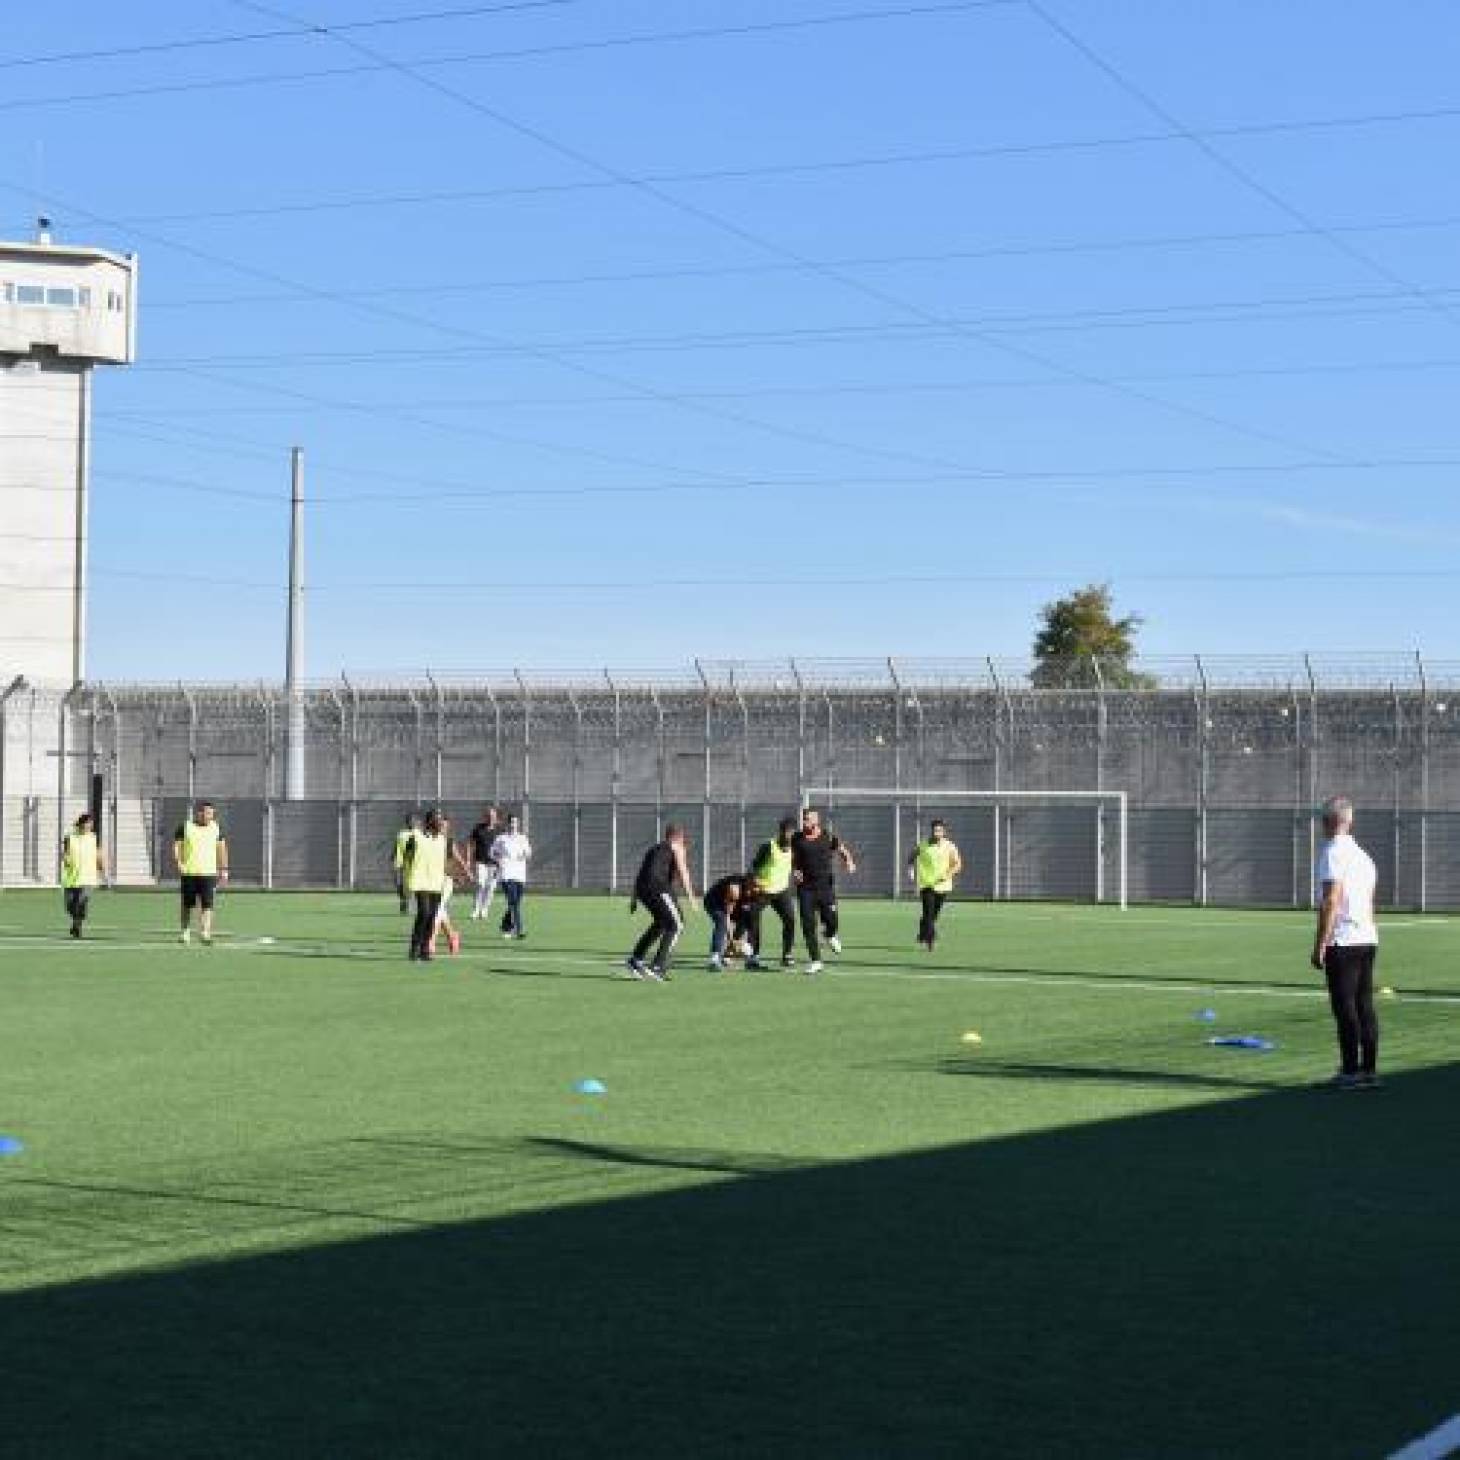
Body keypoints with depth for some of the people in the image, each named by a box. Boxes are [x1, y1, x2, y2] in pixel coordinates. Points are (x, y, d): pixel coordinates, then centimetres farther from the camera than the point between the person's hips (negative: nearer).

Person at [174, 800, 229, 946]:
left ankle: (205, 933, -15)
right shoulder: (185, 827, 1)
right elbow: (176, 845, 3)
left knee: (207, 904, -11)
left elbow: (221, 849, 13)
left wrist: (224, 869, 9)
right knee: (187, 905, 8)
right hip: (189, 872, 0)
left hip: (209, 872, 1)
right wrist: (178, 862, -11)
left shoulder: (216, 828, 7)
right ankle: (186, 932, 23)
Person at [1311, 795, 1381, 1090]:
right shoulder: (1362, 855, 17)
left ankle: (1351, 1072, -6)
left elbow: (1330, 903, -16)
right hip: (1367, 940, 8)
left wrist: (1319, 946, -15)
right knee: (1365, 1006, 9)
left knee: (1345, 1007, -6)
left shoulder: (1332, 853, -10)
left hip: (1342, 941, -8)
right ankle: (1369, 1070, 11)